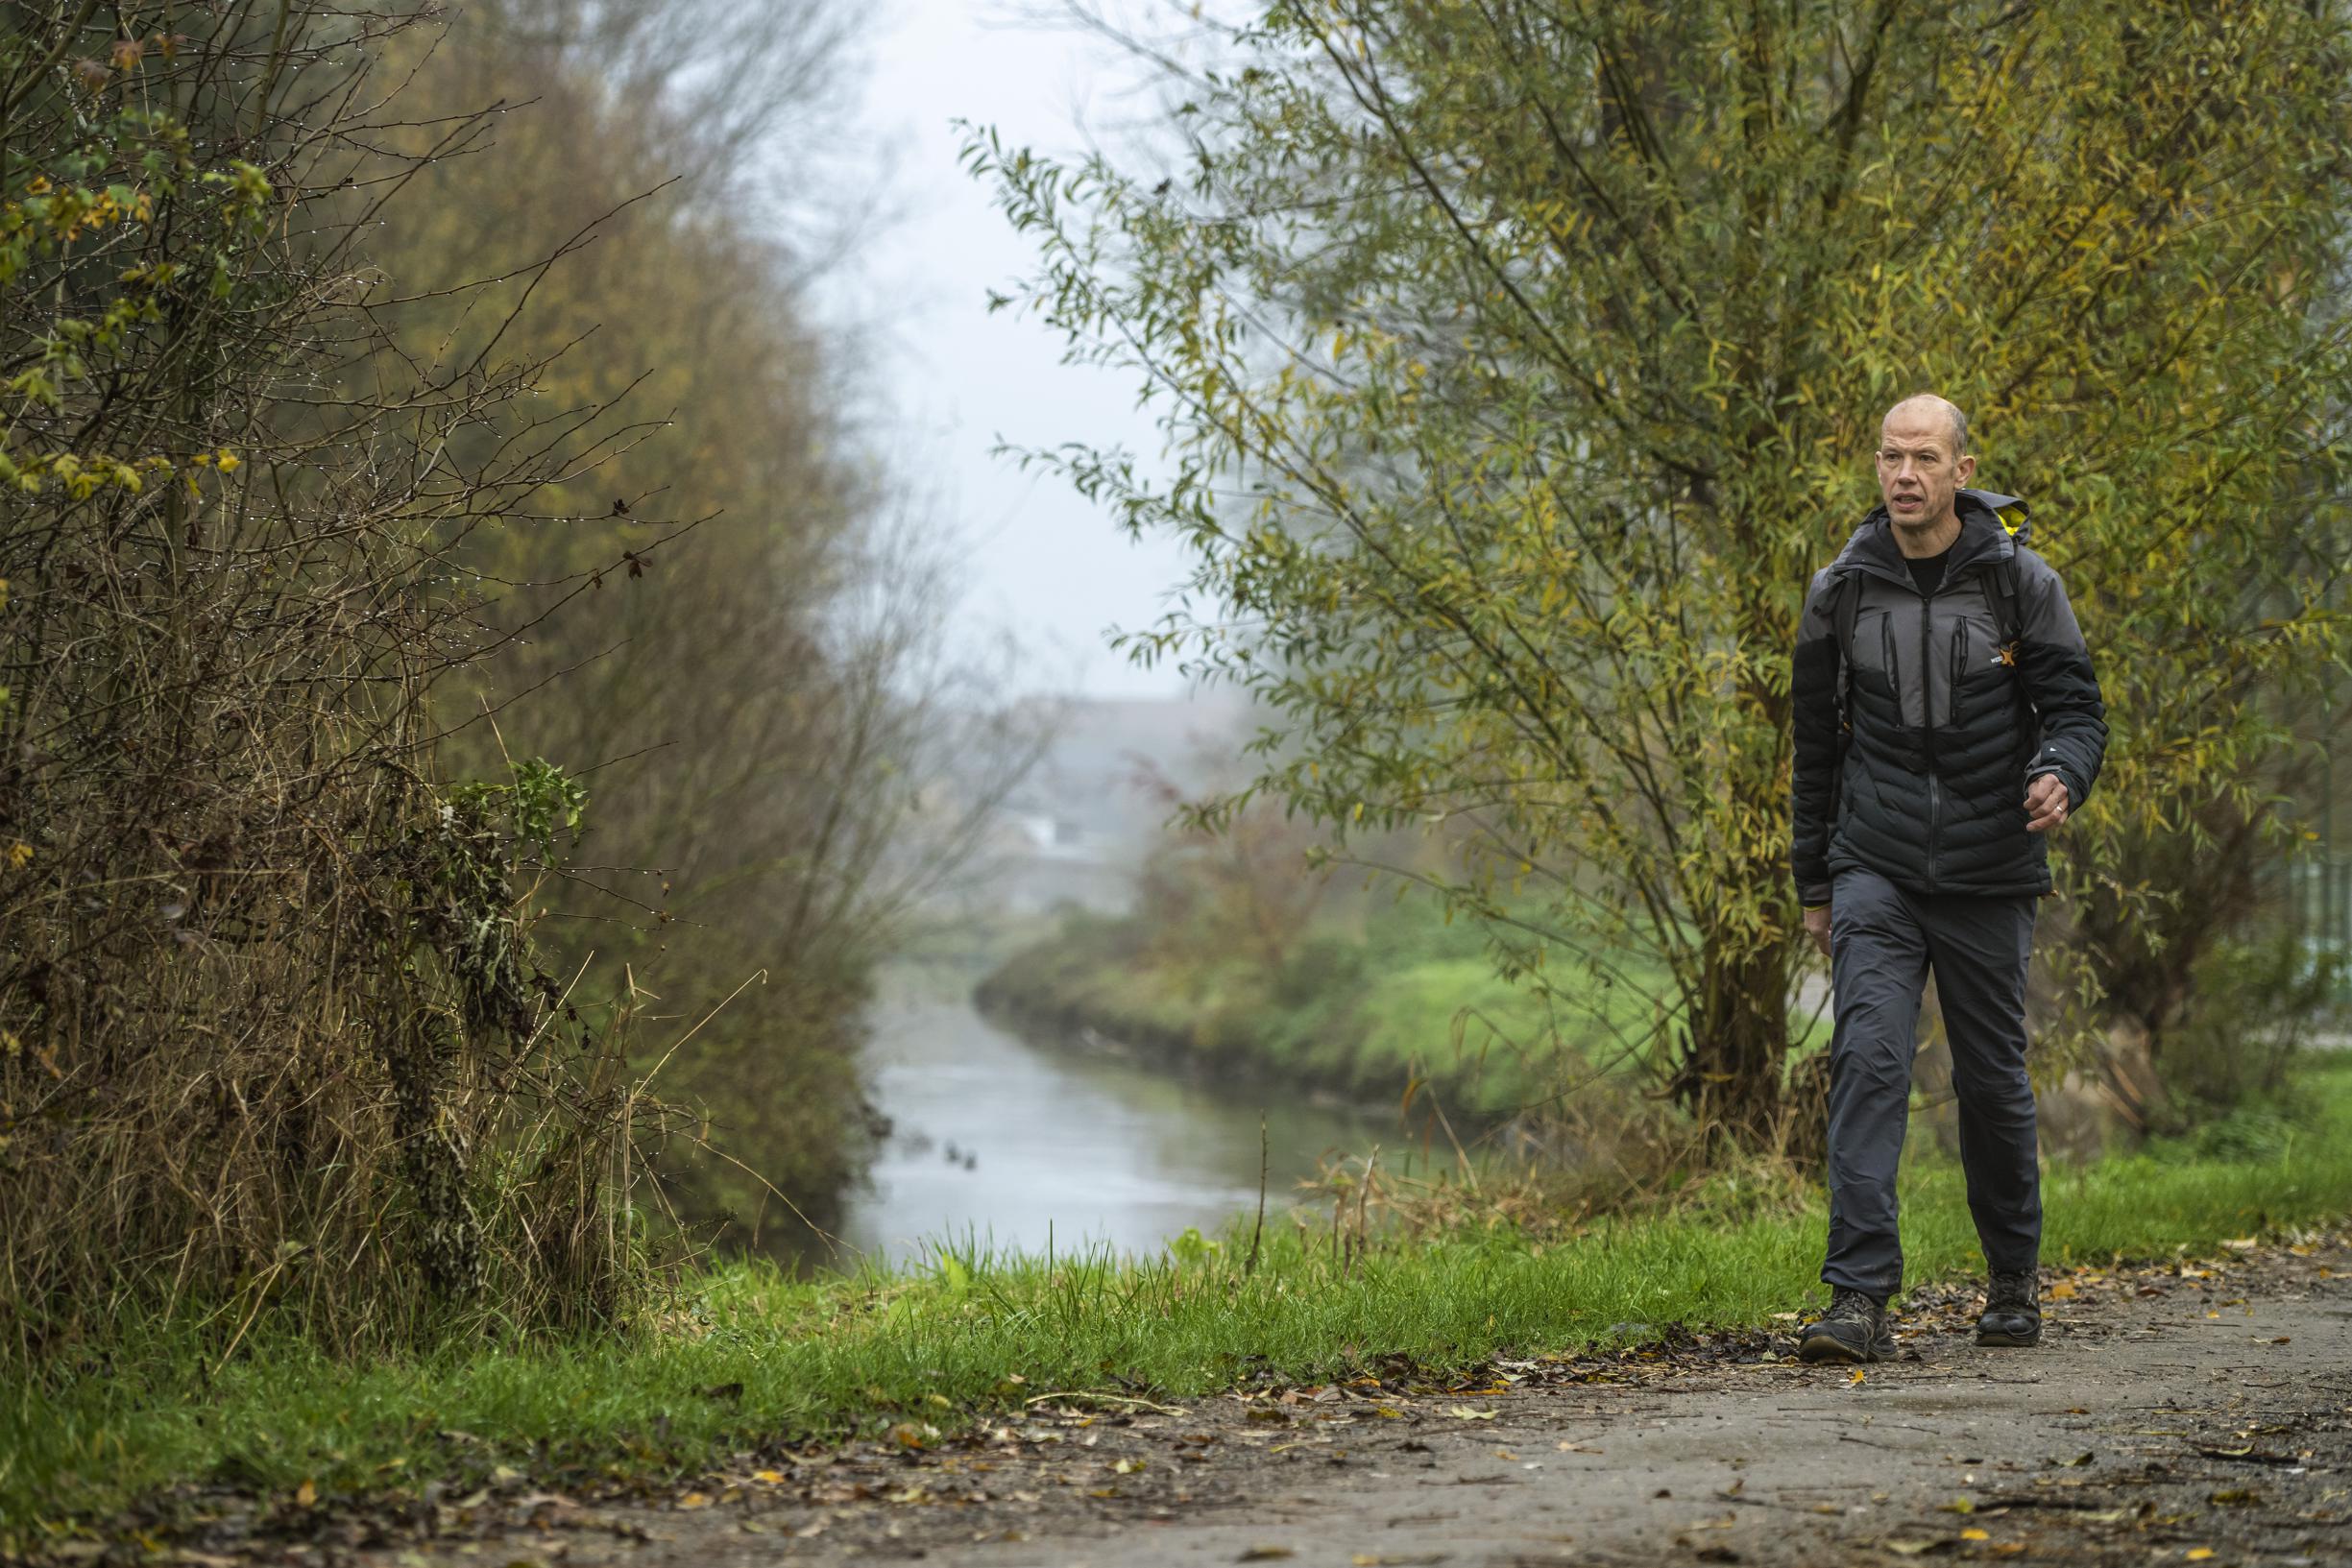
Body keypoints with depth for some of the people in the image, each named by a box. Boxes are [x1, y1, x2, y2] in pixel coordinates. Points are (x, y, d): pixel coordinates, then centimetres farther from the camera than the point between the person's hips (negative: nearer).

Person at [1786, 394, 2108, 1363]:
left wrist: (2060, 776, -25)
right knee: (1868, 1060, -15)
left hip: (1987, 878, 0)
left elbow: (2076, 708, -1)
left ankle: (2014, 1279, 29)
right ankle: (1860, 1299, -19)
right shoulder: (1841, 591, 3)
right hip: (1876, 872, 1)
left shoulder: (2021, 583, -2)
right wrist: (1813, 882, 13)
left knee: (1993, 1081, 8)